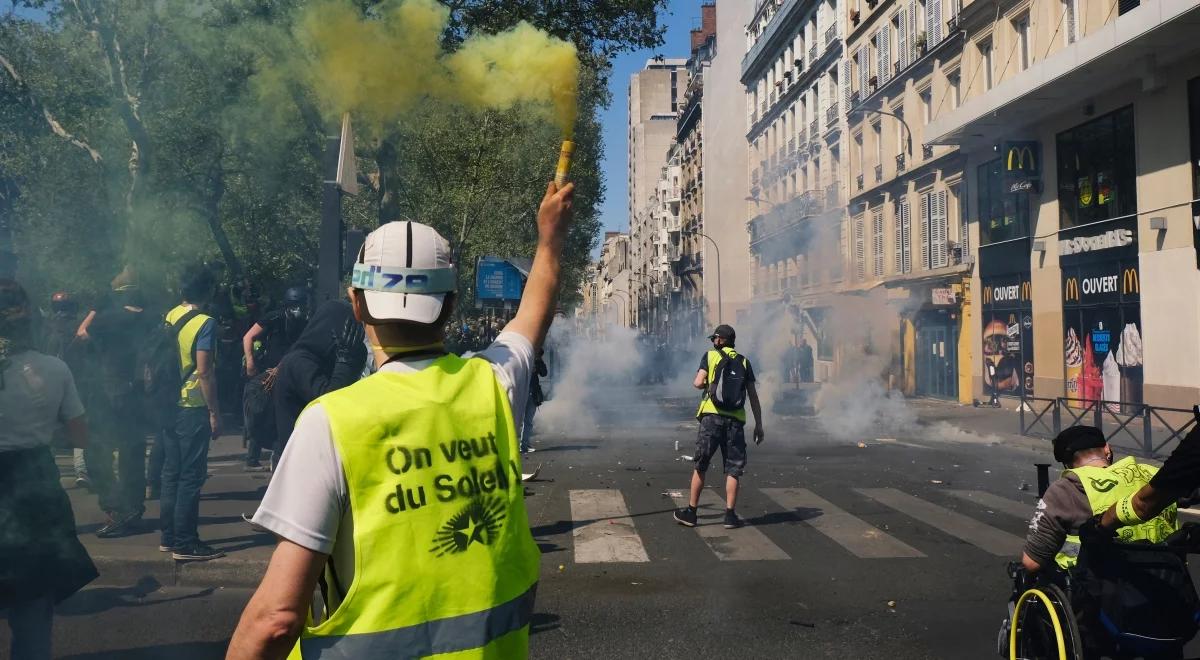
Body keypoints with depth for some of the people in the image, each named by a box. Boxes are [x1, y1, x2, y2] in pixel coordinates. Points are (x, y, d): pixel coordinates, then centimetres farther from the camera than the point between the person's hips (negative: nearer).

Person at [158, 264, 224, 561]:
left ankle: (169, 536, 22)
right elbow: (204, 372, -17)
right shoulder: (205, 323, -13)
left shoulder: (168, 318, 8)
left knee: (171, 472, 14)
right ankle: (185, 543, 2)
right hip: (193, 407, -7)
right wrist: (214, 412, -12)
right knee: (192, 475, -1)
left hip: (168, 404, 7)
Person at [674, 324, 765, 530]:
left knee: (700, 466, 7)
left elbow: (698, 383, -8)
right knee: (733, 469, 7)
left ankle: (691, 511, 12)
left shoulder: (710, 355, 4)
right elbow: (753, 396, 8)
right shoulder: (743, 361, 12)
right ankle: (730, 515, 4)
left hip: (712, 415, -1)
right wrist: (758, 425, 11)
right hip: (736, 419, 2)